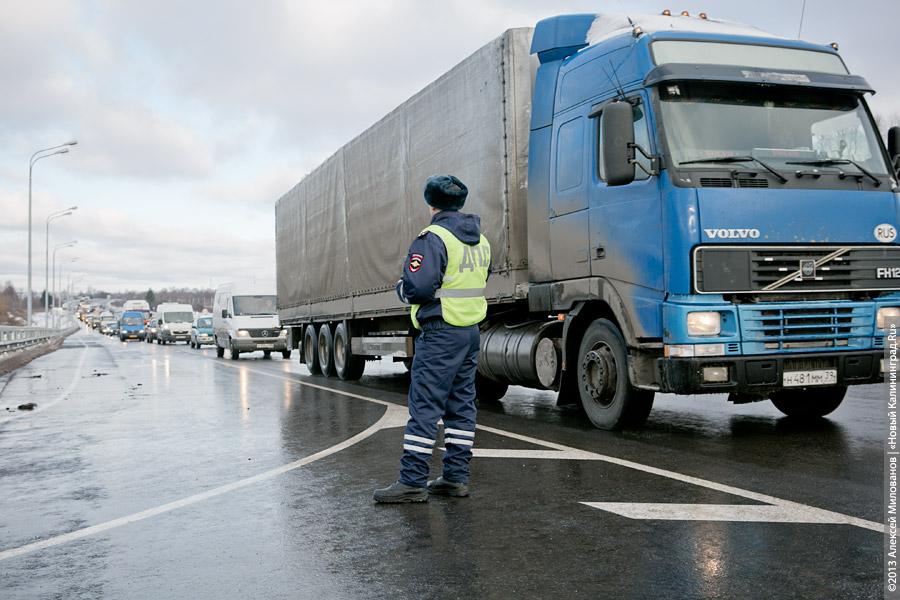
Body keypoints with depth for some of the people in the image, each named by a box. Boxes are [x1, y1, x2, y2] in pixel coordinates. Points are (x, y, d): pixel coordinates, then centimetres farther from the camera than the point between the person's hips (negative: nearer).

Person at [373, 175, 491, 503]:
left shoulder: (433, 238, -14)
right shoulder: (481, 240, 13)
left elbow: (417, 287, -23)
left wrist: (401, 287, -2)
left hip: (440, 333, -8)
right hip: (472, 331, 8)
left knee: (424, 406, -6)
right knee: (461, 405, 11)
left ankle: (412, 481, -4)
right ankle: (456, 477, 16)